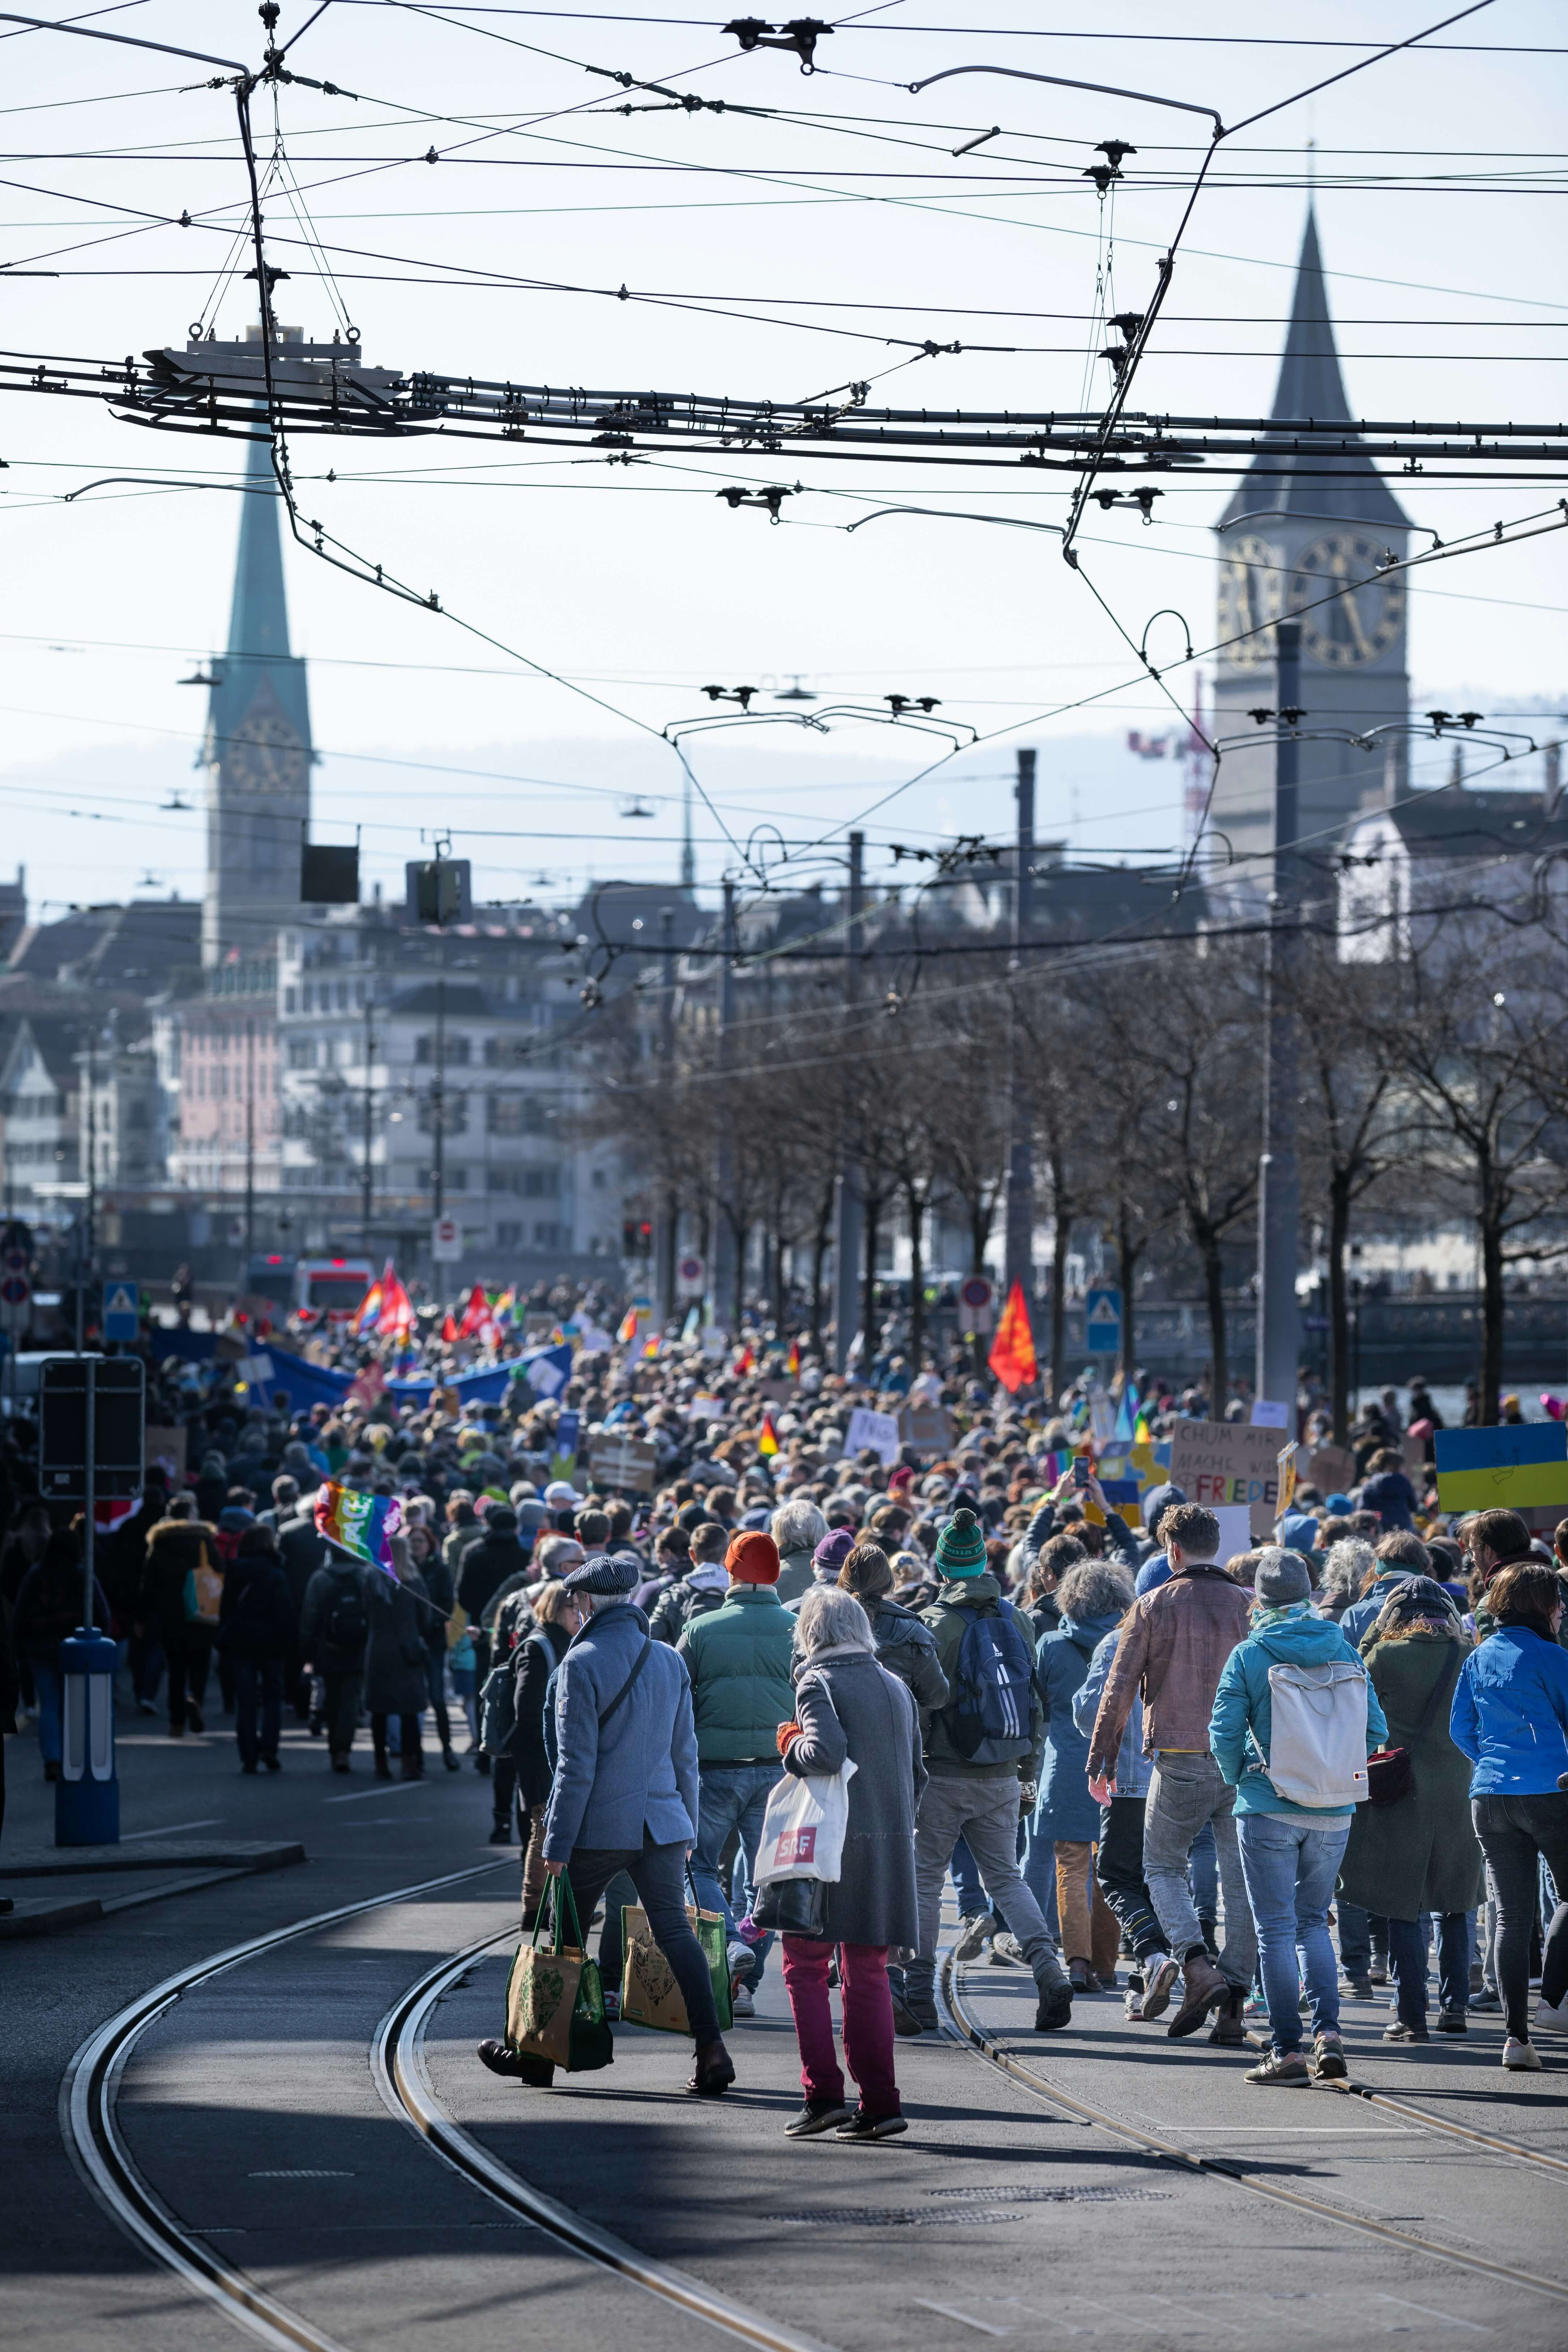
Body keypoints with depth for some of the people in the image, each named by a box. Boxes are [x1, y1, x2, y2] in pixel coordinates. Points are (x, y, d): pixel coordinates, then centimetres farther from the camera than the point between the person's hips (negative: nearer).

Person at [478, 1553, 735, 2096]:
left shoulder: (582, 1663, -10)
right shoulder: (670, 1661, 7)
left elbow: (576, 1765, -12)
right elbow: (685, 1755, 14)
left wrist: (557, 1843, -9)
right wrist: (687, 1826, 23)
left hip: (599, 1827, -4)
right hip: (663, 1822, 4)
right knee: (675, 1930, 3)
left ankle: (537, 2053, 20)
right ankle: (711, 2047, -12)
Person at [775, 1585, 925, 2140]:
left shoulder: (819, 1683, -7)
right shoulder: (897, 1687, 13)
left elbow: (828, 1751, -22)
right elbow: (917, 1776, 15)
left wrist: (793, 1745, -3)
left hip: (832, 1844, -6)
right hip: (892, 1849, 6)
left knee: (805, 1967, 3)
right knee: (867, 1974, 11)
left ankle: (822, 2093, -6)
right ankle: (879, 2101, 6)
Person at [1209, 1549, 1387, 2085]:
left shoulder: (1249, 1656, -7)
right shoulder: (1342, 1651, 2)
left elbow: (1224, 1732, -9)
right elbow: (1375, 1729, 2)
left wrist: (1238, 1778, 10)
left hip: (1269, 1809, -3)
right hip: (1334, 1813, 3)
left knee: (1276, 1929, 3)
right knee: (1313, 1921, 17)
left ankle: (1286, 2050, 2)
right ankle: (1327, 2031, 2)